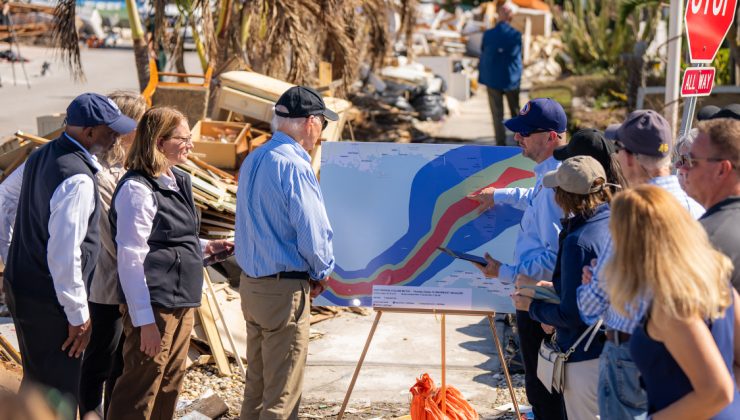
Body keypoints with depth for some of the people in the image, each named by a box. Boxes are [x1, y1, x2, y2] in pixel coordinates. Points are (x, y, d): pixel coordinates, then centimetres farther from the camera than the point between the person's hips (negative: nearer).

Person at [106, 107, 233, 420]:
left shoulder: (177, 182, 13)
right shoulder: (137, 189, -15)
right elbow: (130, 258, -18)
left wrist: (204, 248, 7)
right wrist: (145, 320, -21)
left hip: (181, 303, 9)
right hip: (153, 304, -9)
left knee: (170, 384, 16)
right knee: (141, 389, -4)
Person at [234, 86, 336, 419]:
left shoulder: (252, 161, 8)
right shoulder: (295, 167, -19)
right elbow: (313, 233, -21)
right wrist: (321, 273, 0)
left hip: (250, 282, 8)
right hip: (284, 290, -8)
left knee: (256, 383, 17)